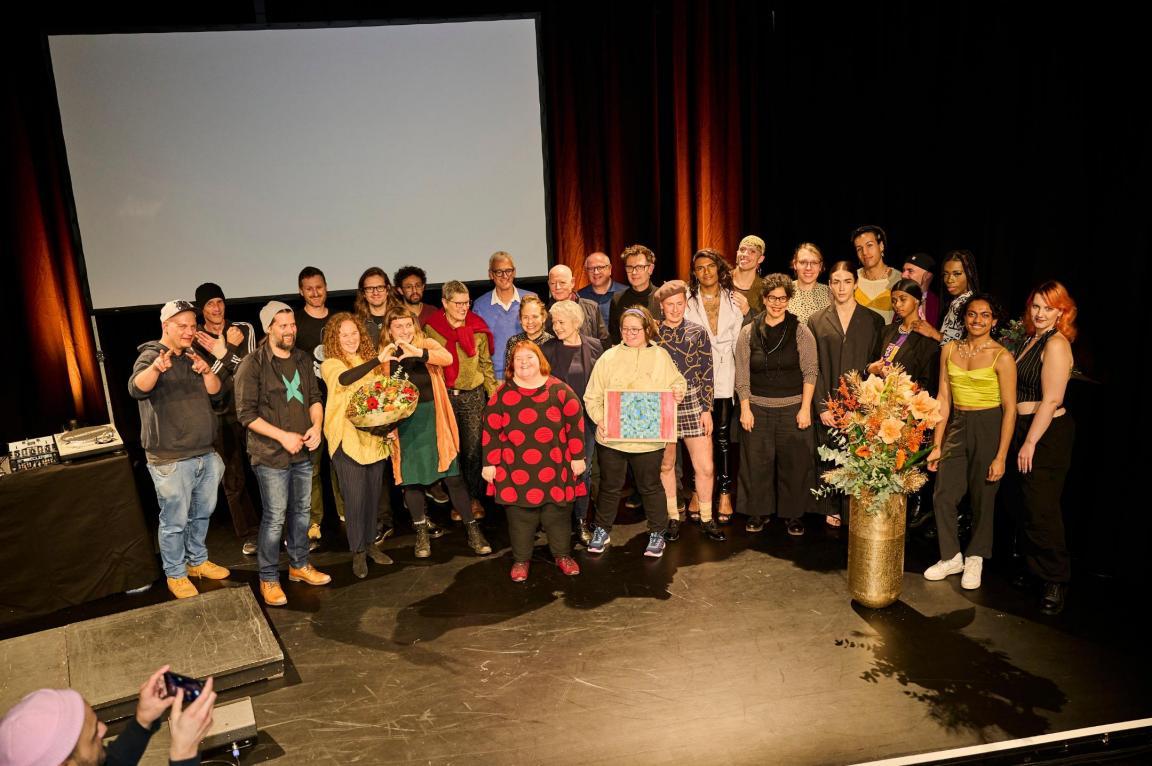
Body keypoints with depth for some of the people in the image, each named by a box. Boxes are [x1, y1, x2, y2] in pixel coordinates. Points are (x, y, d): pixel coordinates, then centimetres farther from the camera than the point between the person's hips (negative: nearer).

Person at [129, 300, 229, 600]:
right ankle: (175, 574, 19)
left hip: (206, 454, 7)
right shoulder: (151, 356, -10)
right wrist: (156, 367, -51)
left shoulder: (193, 357, 13)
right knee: (175, 521, 3)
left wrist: (207, 371, -15)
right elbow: (136, 388, -30)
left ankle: (198, 561, 37)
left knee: (202, 513, 19)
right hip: (171, 460, -7)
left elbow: (215, 392, 6)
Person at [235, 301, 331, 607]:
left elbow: (314, 397, 12)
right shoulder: (253, 364, -12)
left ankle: (299, 565, 34)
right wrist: (282, 436, -18)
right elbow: (246, 413, -13)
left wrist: (316, 426, -6)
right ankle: (268, 578, 18)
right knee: (275, 518, 1)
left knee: (301, 511, 17)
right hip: (271, 455, -6)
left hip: (303, 452, 6)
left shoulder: (303, 359, 7)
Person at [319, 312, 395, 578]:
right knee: (355, 497, -1)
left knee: (374, 493, 12)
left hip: (375, 435, 5)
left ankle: (370, 543, 29)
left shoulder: (369, 359, 10)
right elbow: (345, 379, -29)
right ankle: (358, 551, 15)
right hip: (348, 438, -5)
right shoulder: (330, 365, -6)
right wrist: (377, 360, -38)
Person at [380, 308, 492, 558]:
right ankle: (422, 533, 22)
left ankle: (473, 531, 8)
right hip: (404, 424, 2)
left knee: (453, 476, -2)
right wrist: (384, 363, -10)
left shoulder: (427, 344, 2)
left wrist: (419, 353, -35)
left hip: (433, 419, -2)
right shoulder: (386, 356, 8)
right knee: (410, 478, 6)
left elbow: (448, 358, -22)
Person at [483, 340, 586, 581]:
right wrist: (489, 463, 0)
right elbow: (491, 430, 2)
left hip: (554, 469, 0)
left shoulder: (559, 389, -1)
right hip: (516, 471, 0)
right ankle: (521, 559, 25)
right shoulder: (503, 394, 0)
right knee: (520, 516, 8)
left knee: (558, 513, 11)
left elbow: (575, 423, 1)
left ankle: (563, 555, 30)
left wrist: (577, 457, 1)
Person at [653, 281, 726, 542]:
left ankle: (706, 518, 19)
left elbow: (707, 373, 3)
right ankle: (672, 518, 25)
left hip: (693, 406, 0)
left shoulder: (698, 333, 2)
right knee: (666, 465, 9)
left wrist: (707, 409, -2)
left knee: (706, 467, 1)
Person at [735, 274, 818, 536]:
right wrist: (745, 408, -2)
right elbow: (742, 375, 4)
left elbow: (810, 372, -2)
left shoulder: (800, 331, 1)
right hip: (758, 408, 1)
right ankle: (757, 511, 21)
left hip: (792, 408, -1)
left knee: (794, 462, 4)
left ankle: (793, 514, 19)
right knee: (757, 461, 5)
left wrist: (805, 408, -9)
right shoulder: (748, 332, 4)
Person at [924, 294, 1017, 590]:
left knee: (982, 497, 9)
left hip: (988, 428, -4)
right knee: (943, 495, 2)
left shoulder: (1002, 358, -10)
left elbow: (1010, 409, -9)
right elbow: (943, 399, 4)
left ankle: (975, 558, 30)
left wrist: (1001, 456, -12)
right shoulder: (949, 350, 3)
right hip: (957, 426, 4)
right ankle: (952, 557, 22)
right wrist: (937, 444, 3)